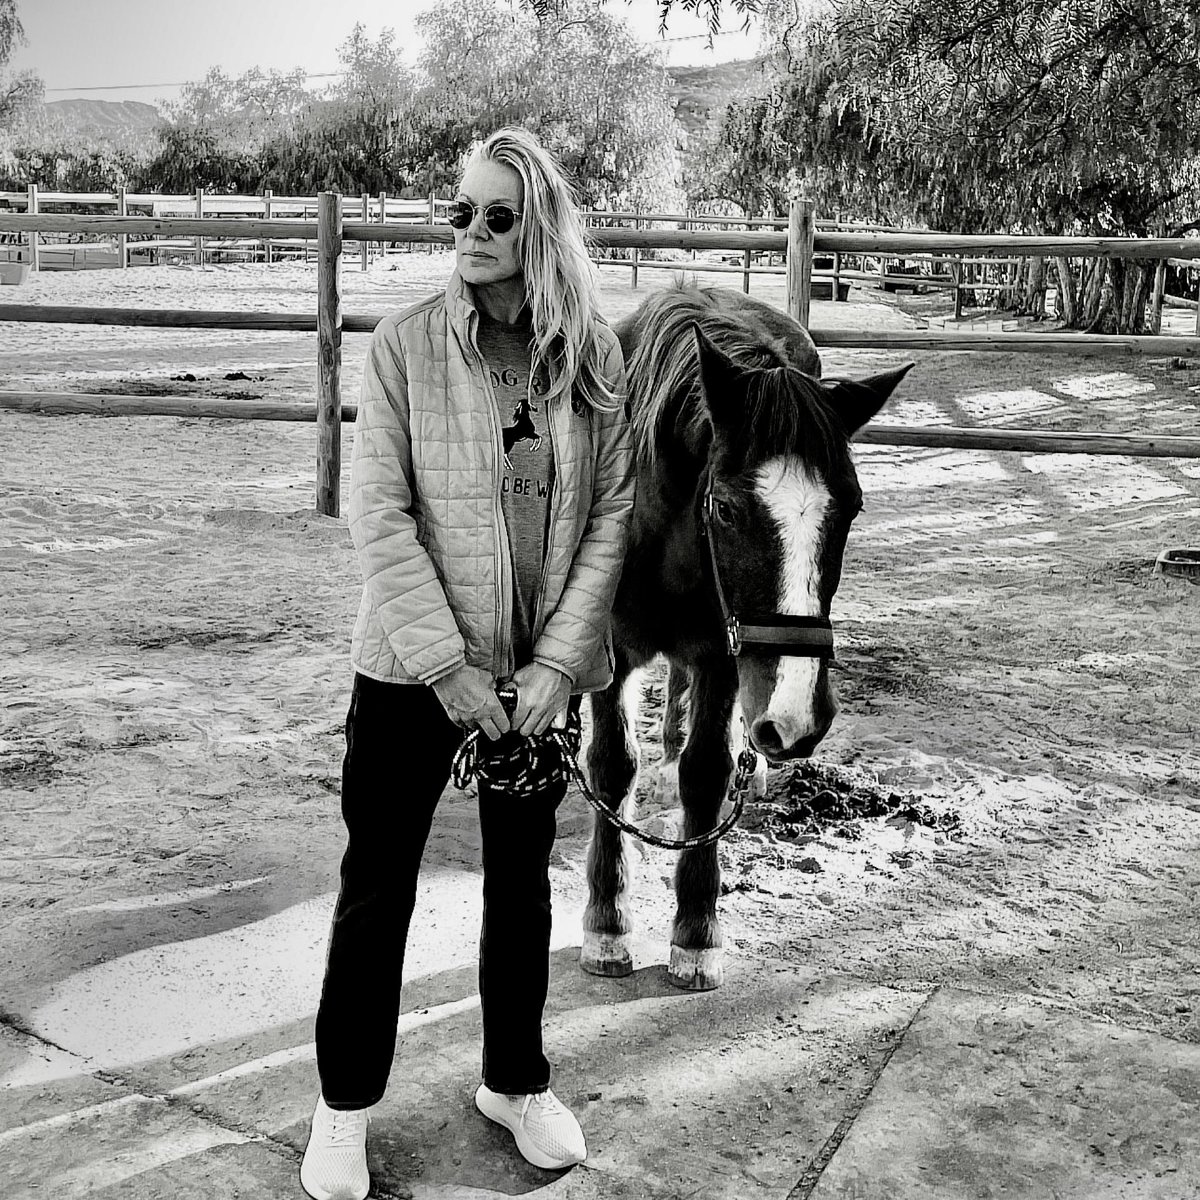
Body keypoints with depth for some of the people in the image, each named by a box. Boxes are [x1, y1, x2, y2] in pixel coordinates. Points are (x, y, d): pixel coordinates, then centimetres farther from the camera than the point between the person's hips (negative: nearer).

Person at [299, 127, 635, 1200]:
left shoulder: (595, 358, -3)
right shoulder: (406, 344, -9)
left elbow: (612, 515, -3)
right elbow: (381, 518, -12)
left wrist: (558, 662, -11)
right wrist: (449, 666, -18)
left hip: (542, 672, 2)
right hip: (412, 667, -2)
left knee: (522, 880, 16)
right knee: (378, 885, 9)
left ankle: (516, 1080, 36)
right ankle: (345, 1103, 28)